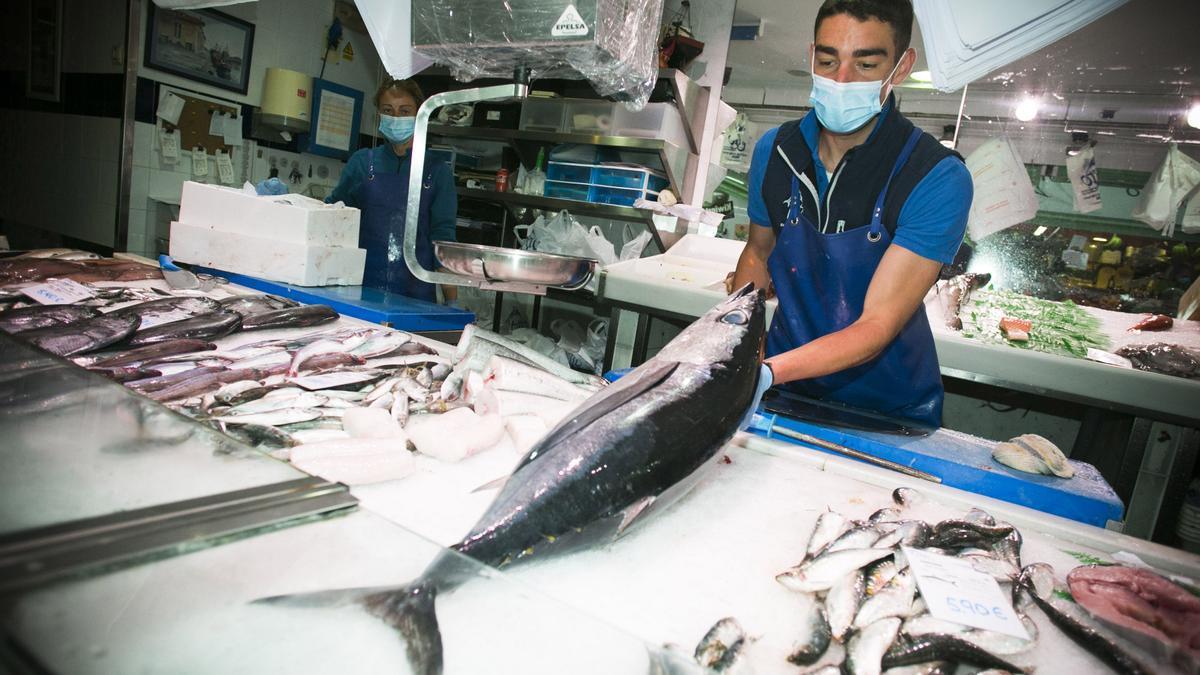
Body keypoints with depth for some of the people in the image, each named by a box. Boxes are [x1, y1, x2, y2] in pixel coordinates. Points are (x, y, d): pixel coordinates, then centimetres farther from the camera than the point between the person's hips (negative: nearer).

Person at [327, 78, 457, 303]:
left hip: (415, 294, -1)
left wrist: (452, 302, -4)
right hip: (359, 285, 2)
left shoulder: (437, 172, 2)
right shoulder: (362, 161, 8)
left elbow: (443, 238, 0)